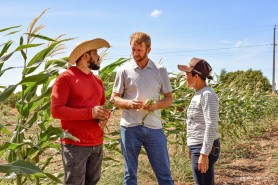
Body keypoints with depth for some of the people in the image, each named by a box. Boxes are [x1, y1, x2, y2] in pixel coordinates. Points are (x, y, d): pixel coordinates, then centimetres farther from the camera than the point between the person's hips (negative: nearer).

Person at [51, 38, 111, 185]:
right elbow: (56, 110, -15)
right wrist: (90, 113, -20)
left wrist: (104, 116, -2)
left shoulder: (97, 81, 14)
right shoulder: (65, 78, -8)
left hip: (97, 144, 7)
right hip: (75, 144, -7)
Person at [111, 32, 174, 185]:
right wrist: (129, 103, -16)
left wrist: (156, 105, -13)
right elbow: (114, 98, 4)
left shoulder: (160, 71, 4)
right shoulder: (124, 70, 1)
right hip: (130, 127, 0)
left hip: (154, 127, 1)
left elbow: (169, 98, 8)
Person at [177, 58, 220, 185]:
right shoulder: (199, 94, 13)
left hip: (205, 148, -9)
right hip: (198, 147, 9)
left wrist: (204, 153, -23)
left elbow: (211, 126, -20)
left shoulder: (207, 95, -14)